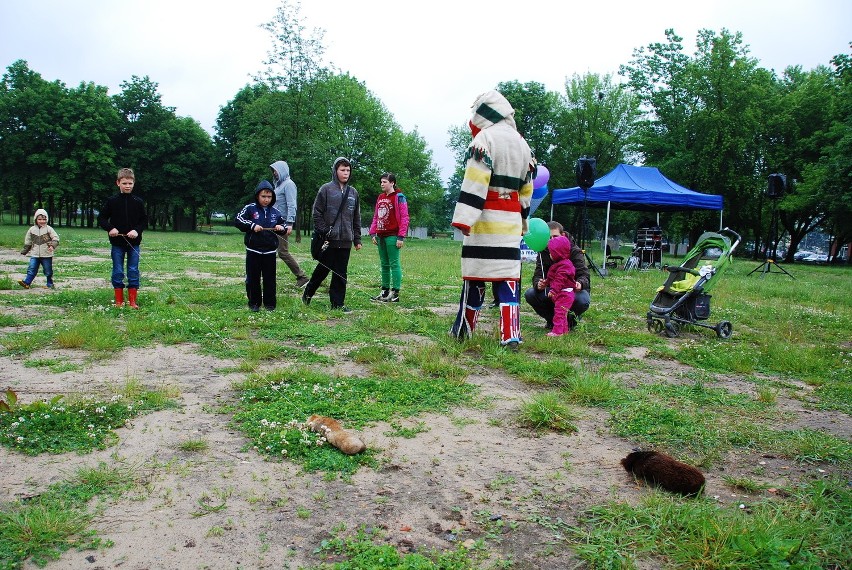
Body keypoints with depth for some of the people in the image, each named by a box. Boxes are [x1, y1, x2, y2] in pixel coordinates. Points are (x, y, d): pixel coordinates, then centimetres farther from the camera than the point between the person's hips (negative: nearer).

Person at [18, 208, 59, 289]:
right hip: (34, 255, 2)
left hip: (46, 255, -2)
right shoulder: (32, 230, 6)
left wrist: (52, 245, -24)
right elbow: (28, 241, 17)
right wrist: (25, 251, 18)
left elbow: (56, 238, -7)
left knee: (48, 271, 6)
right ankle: (26, 282, -3)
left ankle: (50, 284, 18)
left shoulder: (49, 229, -3)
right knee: (32, 269, -4)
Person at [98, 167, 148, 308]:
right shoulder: (112, 201, 0)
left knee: (133, 272, 3)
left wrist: (137, 230, -12)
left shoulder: (138, 202, 2)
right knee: (118, 272, 5)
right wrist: (110, 228, -12)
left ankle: (132, 301, 11)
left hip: (134, 243, 0)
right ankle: (119, 301, 14)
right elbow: (101, 218, 5)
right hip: (117, 243, 0)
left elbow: (144, 220, 6)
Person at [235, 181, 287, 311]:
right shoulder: (250, 208, -3)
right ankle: (254, 302, 17)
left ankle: (269, 303, 16)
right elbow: (237, 220, -8)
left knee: (269, 278, 6)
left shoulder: (276, 212, 6)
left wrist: (281, 228, -8)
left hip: (270, 251, 2)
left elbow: (283, 226, 14)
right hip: (253, 250, -2)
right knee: (253, 278, 5)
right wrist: (252, 226, -19)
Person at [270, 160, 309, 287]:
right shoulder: (279, 184, 18)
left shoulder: (288, 184, -10)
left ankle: (302, 277, -2)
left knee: (283, 252, -9)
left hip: (283, 224, -9)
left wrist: (290, 223, -26)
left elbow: (291, 206, -18)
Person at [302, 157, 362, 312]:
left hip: (345, 241, 4)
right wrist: (324, 232, -11)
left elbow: (356, 218, 14)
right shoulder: (326, 189, -2)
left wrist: (357, 239, 11)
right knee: (323, 269, 5)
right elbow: (317, 213, -4)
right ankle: (308, 294, 26)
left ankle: (338, 303, 12)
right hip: (329, 240, -4)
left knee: (341, 273, 5)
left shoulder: (353, 193, 11)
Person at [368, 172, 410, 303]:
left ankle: (395, 294, -2)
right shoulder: (380, 197, 16)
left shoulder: (399, 197, -5)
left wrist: (401, 237, -15)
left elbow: (404, 217, -9)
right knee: (384, 264, 12)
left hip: (392, 236, -7)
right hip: (381, 236, 7)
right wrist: (373, 233, 10)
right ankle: (385, 291, 19)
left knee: (394, 264, -5)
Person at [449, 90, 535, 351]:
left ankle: (463, 329, 14)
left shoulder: (485, 137, -7)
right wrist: (523, 217, 34)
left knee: (475, 274, 2)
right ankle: (511, 336, -2)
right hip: (511, 222, 6)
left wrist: (465, 219, -22)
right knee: (508, 276, 3)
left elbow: (475, 182, -18)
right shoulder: (522, 143, 17)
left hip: (486, 221, -6)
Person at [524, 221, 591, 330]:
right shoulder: (543, 253, -4)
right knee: (529, 294, -22)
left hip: (573, 290, -3)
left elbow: (584, 274, -22)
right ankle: (552, 320, 1)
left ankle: (571, 318, -1)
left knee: (583, 300, -37)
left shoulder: (575, 251, -13)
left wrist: (580, 283, -48)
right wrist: (538, 284, -39)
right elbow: (537, 275, -12)